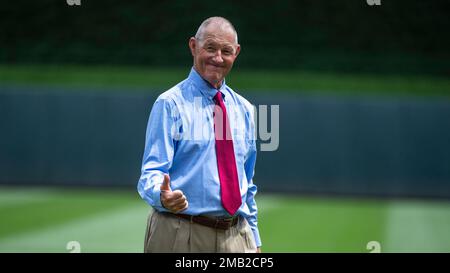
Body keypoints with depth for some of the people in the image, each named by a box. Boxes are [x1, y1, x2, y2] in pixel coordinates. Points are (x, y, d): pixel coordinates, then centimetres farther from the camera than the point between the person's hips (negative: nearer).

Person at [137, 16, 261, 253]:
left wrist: (254, 239, 15)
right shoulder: (170, 104, -5)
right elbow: (153, 170, -13)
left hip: (237, 237, 5)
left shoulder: (244, 109, 13)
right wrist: (162, 196, -34)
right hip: (180, 236, -5)